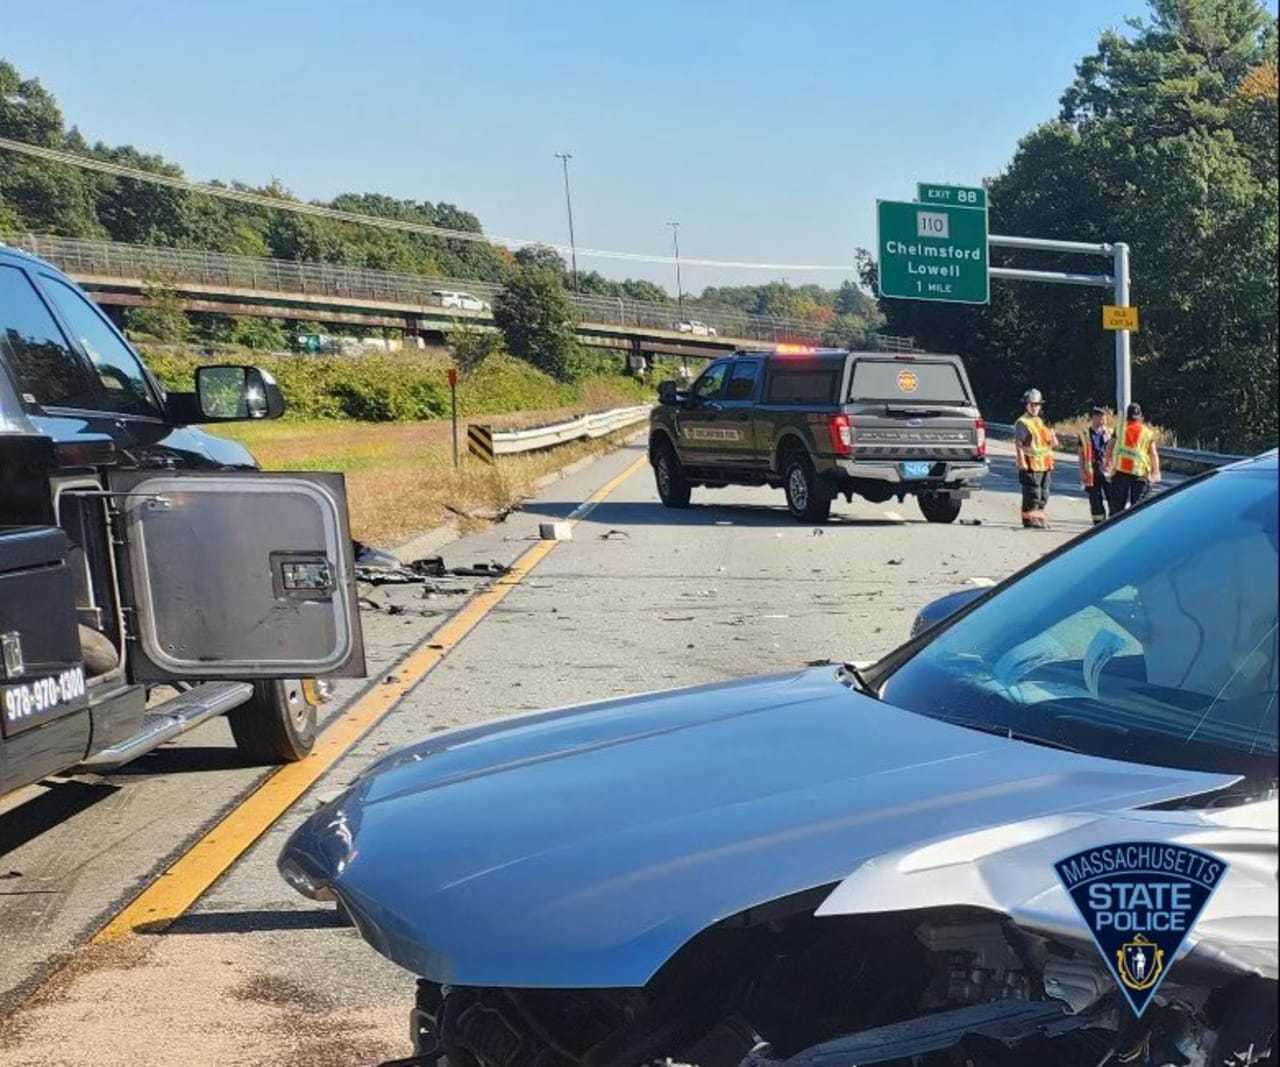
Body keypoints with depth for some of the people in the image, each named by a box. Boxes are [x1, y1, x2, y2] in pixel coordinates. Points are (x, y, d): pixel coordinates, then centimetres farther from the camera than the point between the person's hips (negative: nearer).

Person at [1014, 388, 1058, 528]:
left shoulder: (1041, 422, 19)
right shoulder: (1022, 423, -5)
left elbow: (1054, 444, 25)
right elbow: (1018, 444, -14)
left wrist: (1052, 436, 2)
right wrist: (1022, 462, -22)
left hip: (1045, 464, 8)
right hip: (1031, 465, -8)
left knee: (1044, 494, 11)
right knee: (1032, 493, -8)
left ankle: (1038, 517, 20)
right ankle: (1029, 518, -2)